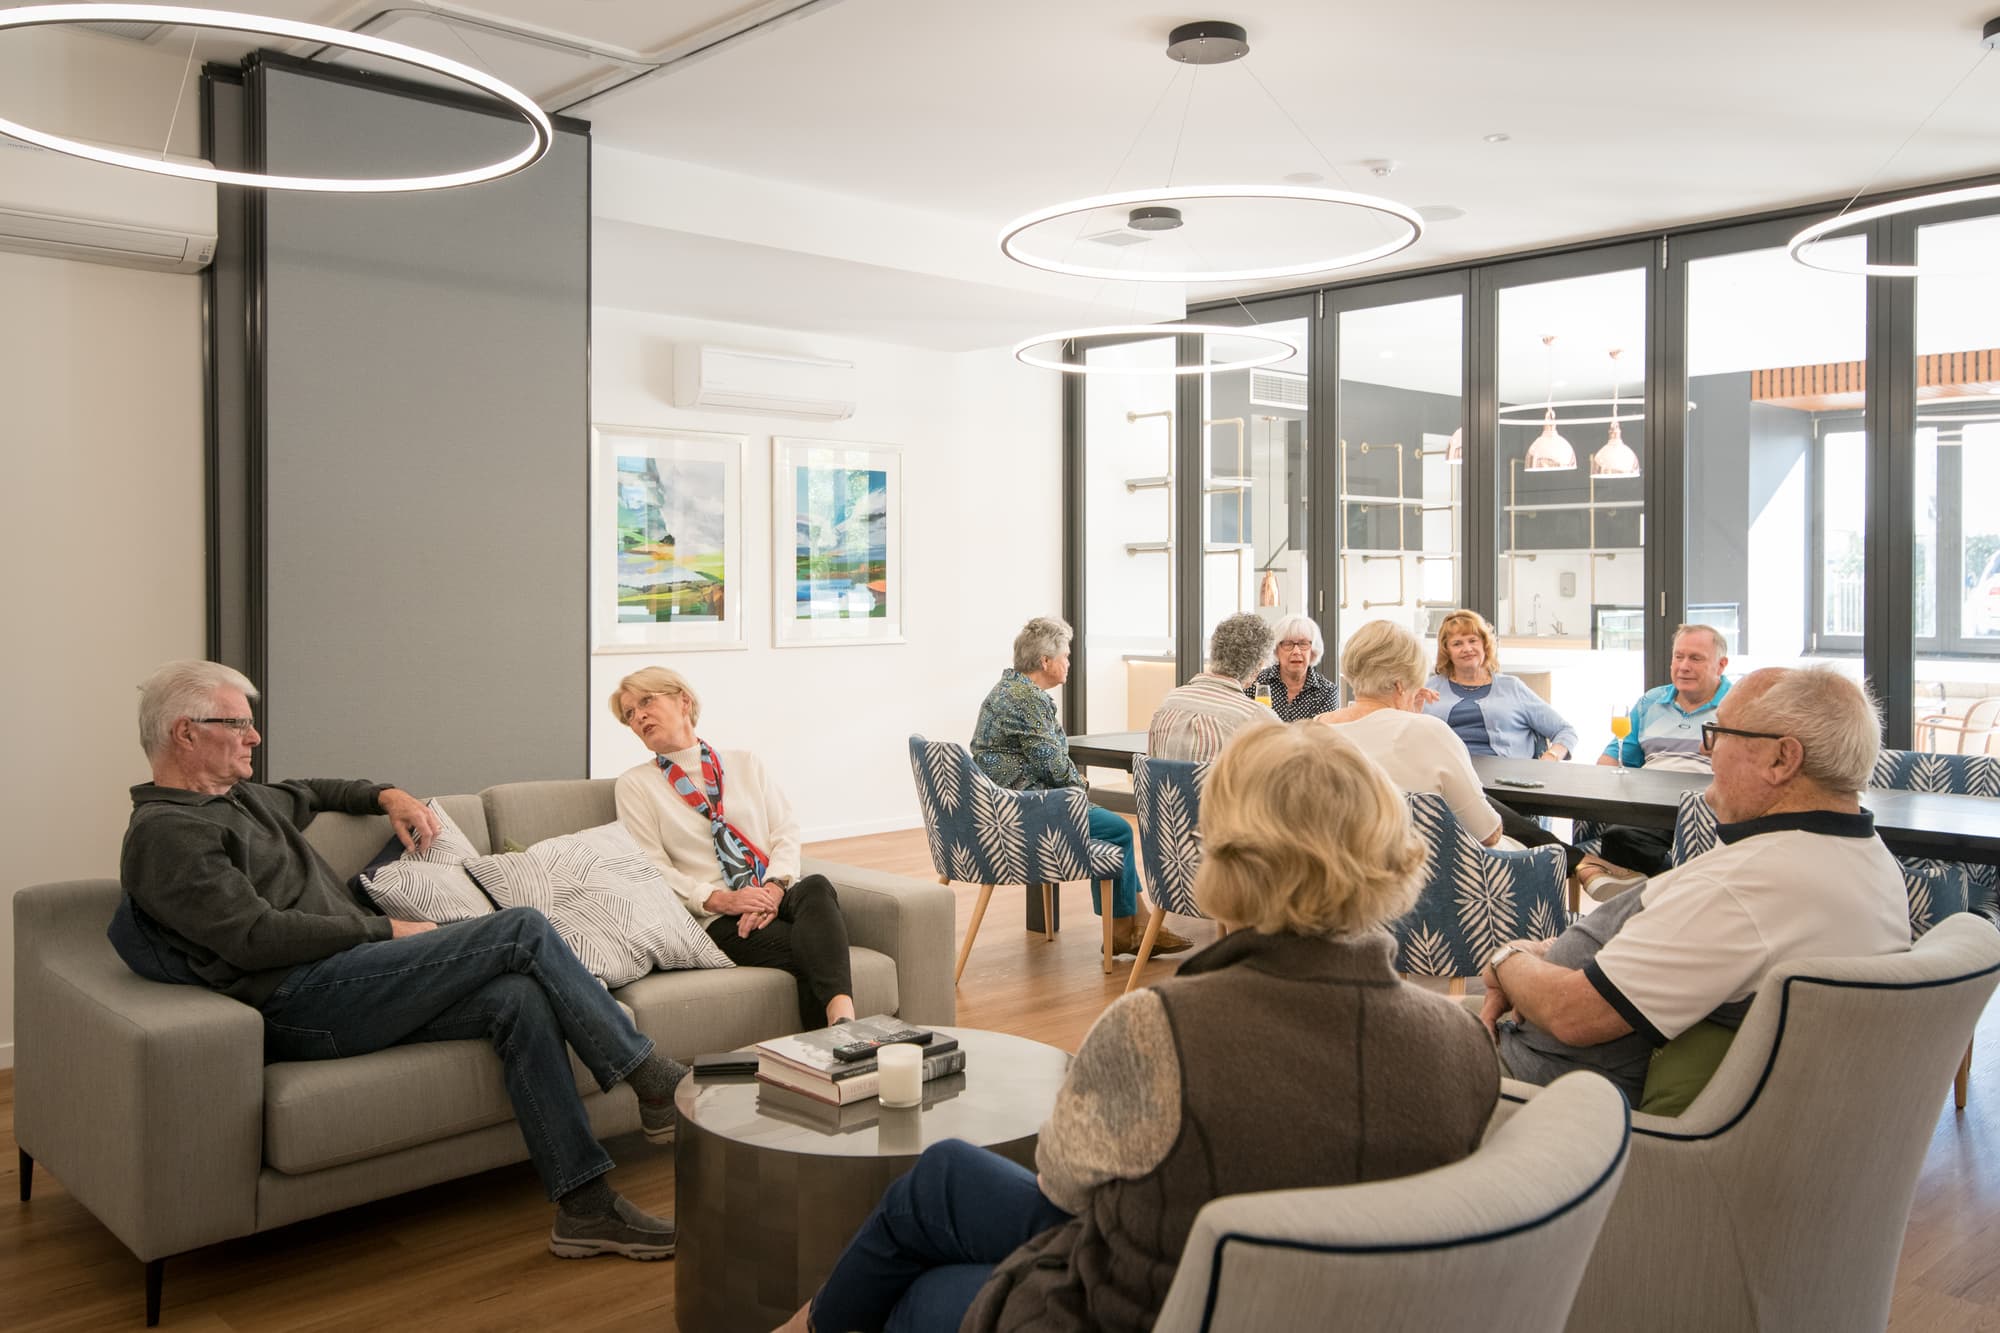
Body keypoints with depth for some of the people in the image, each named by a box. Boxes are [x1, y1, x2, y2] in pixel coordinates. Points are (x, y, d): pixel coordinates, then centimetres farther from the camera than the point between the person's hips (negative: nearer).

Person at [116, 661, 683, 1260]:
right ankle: (654, 1080, -8)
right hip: (299, 1002, -9)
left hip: (343, 979, 9)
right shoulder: (164, 832, -6)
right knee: (524, 930, -18)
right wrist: (385, 930, -11)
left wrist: (386, 795, 29)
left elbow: (307, 792, 47)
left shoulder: (241, 798, 23)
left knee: (520, 998, -15)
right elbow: (256, 937, -16)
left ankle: (585, 1209, -15)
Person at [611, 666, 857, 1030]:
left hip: (778, 899, 3)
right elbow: (653, 870, 2)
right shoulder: (635, 785, 11)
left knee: (815, 887, -36)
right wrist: (721, 899, -13)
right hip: (719, 919, -3)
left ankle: (841, 1015, -51)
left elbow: (785, 831, 10)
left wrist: (775, 888, -10)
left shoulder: (743, 763, 20)